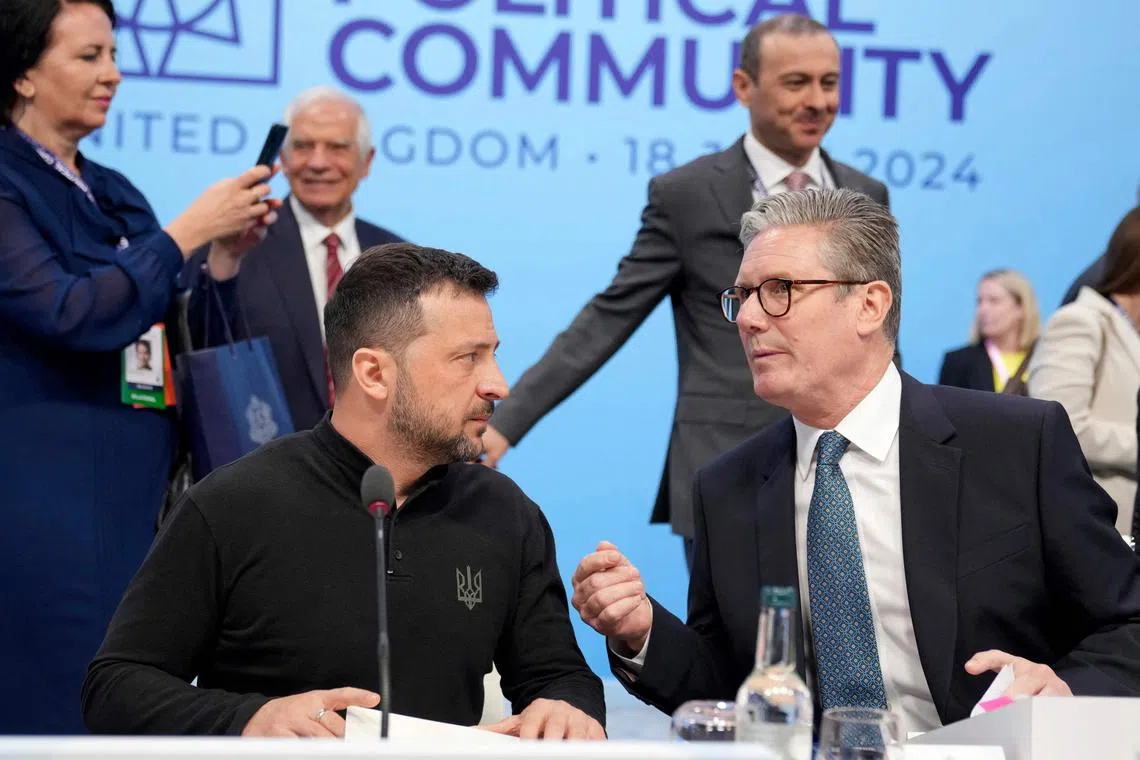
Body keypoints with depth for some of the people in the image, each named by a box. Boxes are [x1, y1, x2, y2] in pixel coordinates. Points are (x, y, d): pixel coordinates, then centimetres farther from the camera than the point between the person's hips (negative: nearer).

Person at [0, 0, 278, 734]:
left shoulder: (116, 196, 14)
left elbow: (177, 344, 17)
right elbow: (72, 314, -21)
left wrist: (224, 257, 1)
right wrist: (187, 231, -16)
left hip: (136, 501, 7)